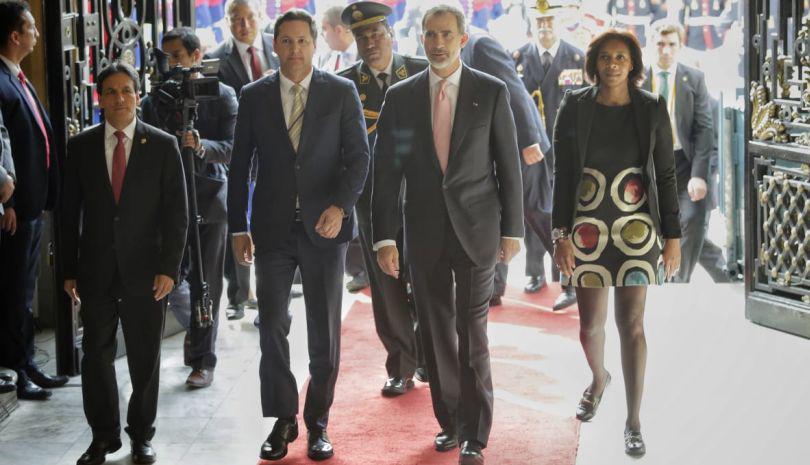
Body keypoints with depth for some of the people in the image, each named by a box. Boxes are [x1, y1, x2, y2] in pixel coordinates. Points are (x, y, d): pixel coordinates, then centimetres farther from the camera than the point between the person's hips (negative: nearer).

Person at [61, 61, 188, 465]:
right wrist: (69, 270, 2)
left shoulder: (163, 146, 0)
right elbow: (69, 212, 6)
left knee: (145, 359, 7)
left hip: (146, 270, -1)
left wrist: (169, 268, -8)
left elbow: (176, 213, -1)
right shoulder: (81, 146, 4)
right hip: (96, 270, 1)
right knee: (96, 356, 6)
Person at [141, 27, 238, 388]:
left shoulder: (222, 96, 0)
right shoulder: (155, 99, 6)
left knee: (206, 285, 2)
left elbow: (233, 149, -7)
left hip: (208, 199, -2)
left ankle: (203, 361, 10)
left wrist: (201, 145, -24)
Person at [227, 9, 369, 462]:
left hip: (324, 225, -1)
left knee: (325, 331, 5)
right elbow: (240, 165, 7)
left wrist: (340, 205, -18)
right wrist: (238, 227, 3)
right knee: (272, 327, 1)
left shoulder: (342, 92, 0)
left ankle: (318, 423, 17)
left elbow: (359, 157, -2)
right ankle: (283, 420, 14)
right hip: (273, 228, 1)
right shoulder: (254, 96, 4)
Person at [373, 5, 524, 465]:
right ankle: (450, 421, 23)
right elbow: (386, 172, 2)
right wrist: (384, 237, -3)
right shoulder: (400, 96, 2)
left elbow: (509, 165, 2)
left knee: (472, 333, -2)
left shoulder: (492, 92, -2)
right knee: (437, 333, 9)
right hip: (425, 232, 2)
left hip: (476, 228, -2)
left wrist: (512, 229, 1)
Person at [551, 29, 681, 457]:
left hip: (637, 229, -1)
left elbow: (666, 175, 2)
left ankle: (633, 422, 5)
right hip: (586, 228, 1)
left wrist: (673, 236, -1)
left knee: (632, 323, -5)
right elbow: (562, 174, 1)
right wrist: (561, 234, -4)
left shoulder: (652, 110, -1)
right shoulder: (574, 108, -1)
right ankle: (598, 379, 42)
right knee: (590, 324, 8)